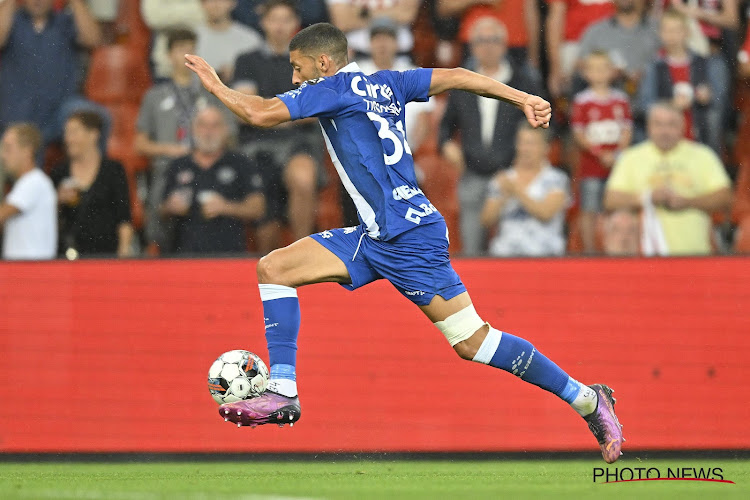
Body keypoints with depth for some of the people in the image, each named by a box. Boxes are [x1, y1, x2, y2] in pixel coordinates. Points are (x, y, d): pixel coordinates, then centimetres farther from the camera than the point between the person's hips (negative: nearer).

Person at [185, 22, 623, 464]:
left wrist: (216, 85, 5)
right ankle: (283, 393, -1)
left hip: (409, 239, -10)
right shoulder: (384, 85, 16)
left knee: (471, 341, -9)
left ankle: (587, 399, 0)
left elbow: (261, 113, -11)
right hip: (376, 237, 10)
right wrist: (521, 98, 8)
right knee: (273, 268, 2)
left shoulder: (334, 89, -7)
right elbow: (455, 77, 11)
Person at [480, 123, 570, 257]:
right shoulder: (502, 180, 16)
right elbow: (487, 222, 10)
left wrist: (517, 191, -10)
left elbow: (546, 213, -9)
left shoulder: (556, 179, 7)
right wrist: (504, 198, -6)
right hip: (505, 253, 2)